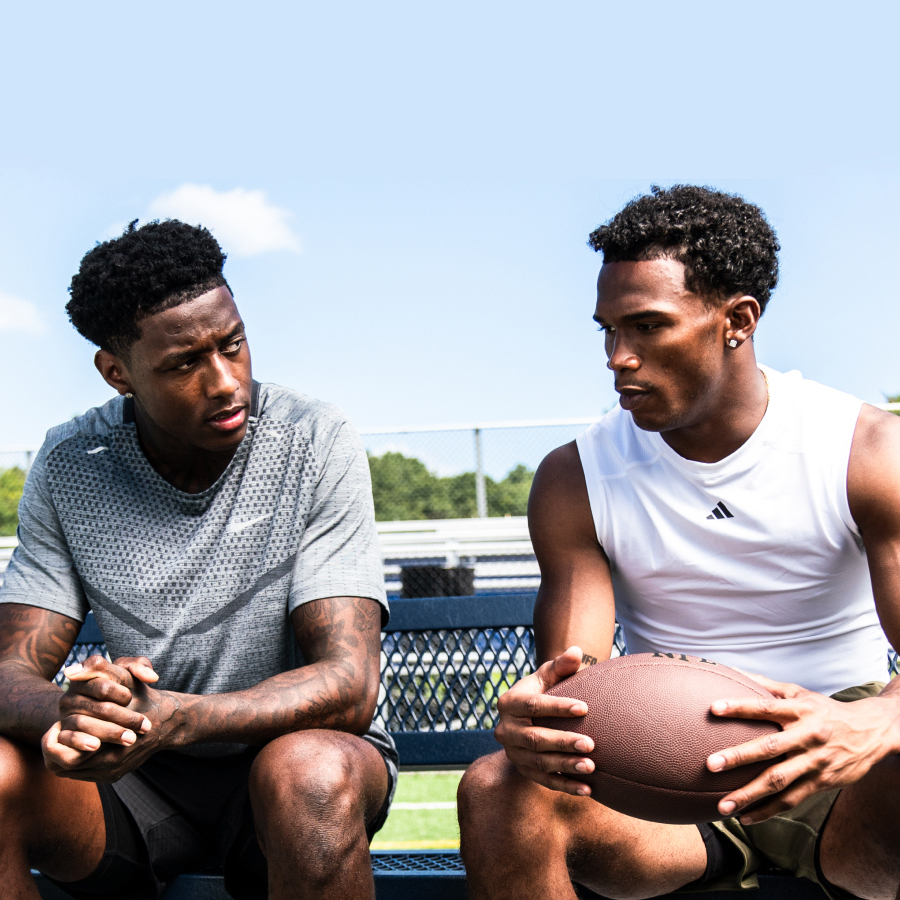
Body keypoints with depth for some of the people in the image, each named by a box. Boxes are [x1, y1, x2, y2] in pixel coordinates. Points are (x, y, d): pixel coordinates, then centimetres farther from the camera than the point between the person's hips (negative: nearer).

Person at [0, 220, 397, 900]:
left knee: (311, 773, -37)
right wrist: (69, 713, -33)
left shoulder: (316, 445, -13)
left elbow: (349, 685, -19)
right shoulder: (68, 467, -3)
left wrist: (172, 717, -37)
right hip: (138, 776, 3)